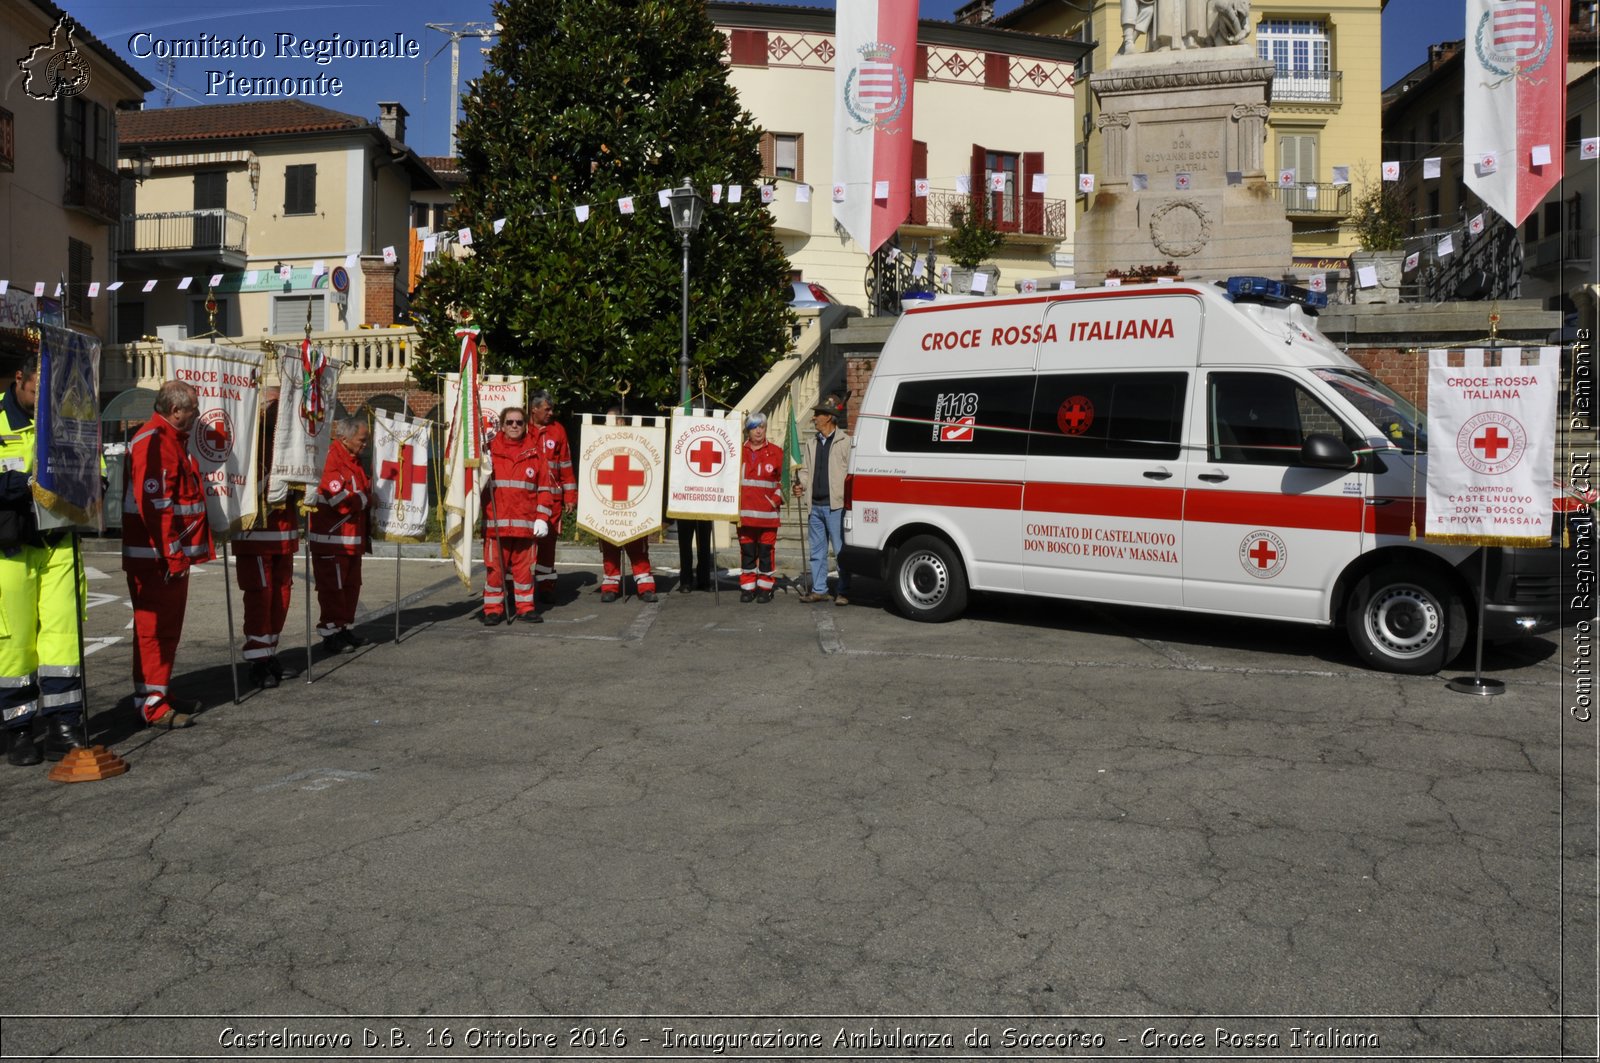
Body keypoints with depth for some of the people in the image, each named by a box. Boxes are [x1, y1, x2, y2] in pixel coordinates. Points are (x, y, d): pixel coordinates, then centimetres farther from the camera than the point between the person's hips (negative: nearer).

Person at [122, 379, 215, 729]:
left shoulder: (175, 440, 17)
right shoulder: (151, 442, -16)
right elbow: (154, 504, -22)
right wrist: (172, 555, -22)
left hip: (175, 555, 10)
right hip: (156, 558, -10)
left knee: (168, 627, 15)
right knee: (154, 628, -5)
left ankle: (161, 693, 25)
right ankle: (151, 704, 1)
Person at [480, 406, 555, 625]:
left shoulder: (535, 452, 9)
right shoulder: (489, 449, 6)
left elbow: (545, 487, 8)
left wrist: (542, 517, 1)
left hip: (526, 522, 1)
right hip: (495, 522, -1)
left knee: (524, 565, 5)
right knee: (494, 565, 1)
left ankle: (525, 607, 14)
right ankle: (493, 608, 10)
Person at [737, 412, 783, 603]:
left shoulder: (775, 452, 5)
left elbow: (783, 479, 9)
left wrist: (776, 499, -3)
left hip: (768, 513, -2)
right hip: (744, 512, 2)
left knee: (766, 551, 0)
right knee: (747, 551, 5)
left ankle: (765, 588, 8)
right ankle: (747, 587, 13)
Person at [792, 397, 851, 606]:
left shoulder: (845, 442, -5)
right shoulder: (811, 443, 16)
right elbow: (805, 469, 22)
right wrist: (800, 484, 2)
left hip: (836, 506, -7)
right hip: (815, 505, 7)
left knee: (841, 550, -3)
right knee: (817, 550, 11)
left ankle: (844, 591, 3)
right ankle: (818, 590, 19)